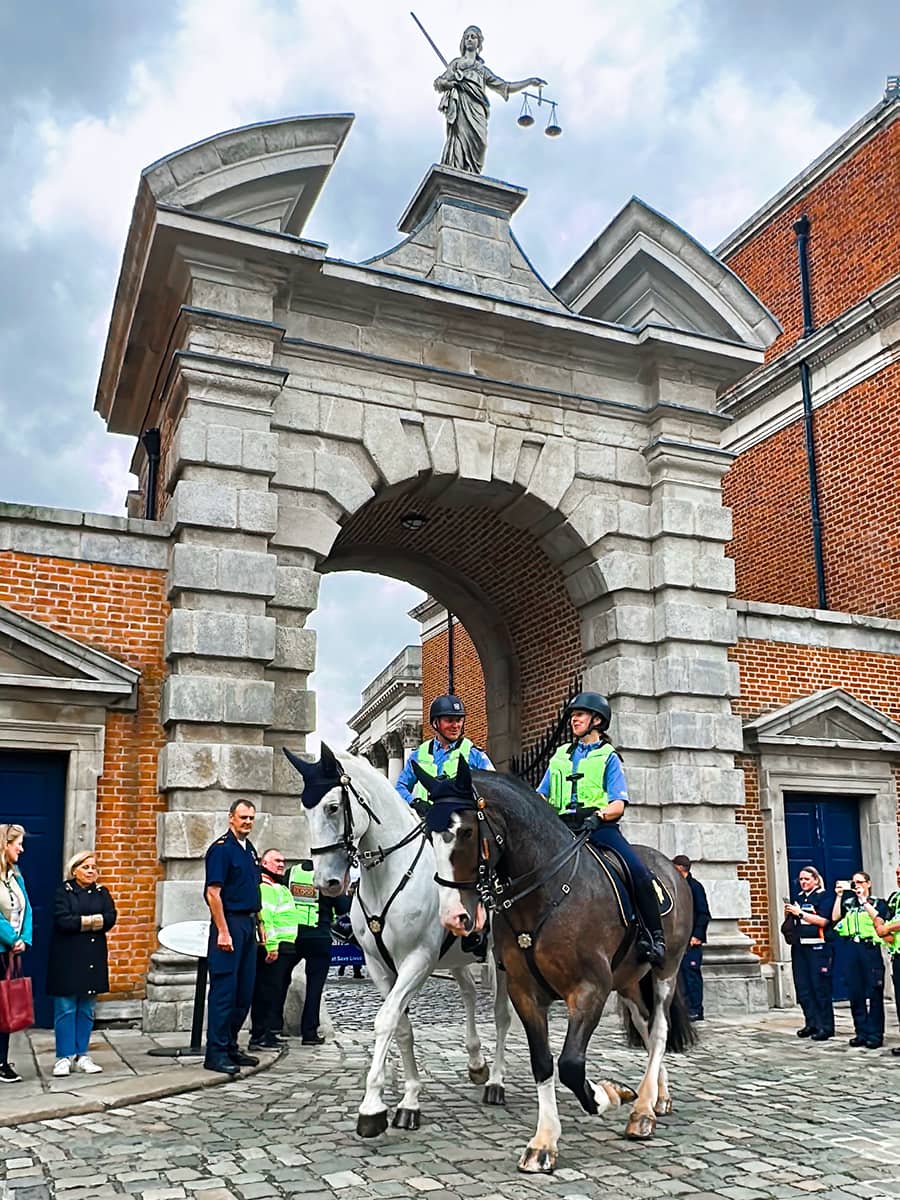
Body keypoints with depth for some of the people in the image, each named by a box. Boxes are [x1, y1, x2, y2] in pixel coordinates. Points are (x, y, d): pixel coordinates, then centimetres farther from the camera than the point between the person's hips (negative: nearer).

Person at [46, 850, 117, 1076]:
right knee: (66, 1009, -2)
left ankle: (82, 1055, 14)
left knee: (87, 1009, 7)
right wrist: (91, 921, -10)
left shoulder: (101, 892, 11)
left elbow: (110, 918, -3)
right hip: (67, 958, -4)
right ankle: (64, 1057, 6)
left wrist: (81, 922, -13)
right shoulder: (64, 891, 0)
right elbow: (62, 920, -15)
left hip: (93, 958, 4)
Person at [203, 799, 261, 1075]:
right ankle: (216, 1053, 1)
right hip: (229, 923, -9)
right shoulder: (221, 849, -10)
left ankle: (231, 1046, 21)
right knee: (224, 989, -5)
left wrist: (258, 925, 17)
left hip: (248, 923, 9)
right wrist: (223, 932, -20)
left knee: (244, 990, 12)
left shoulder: (250, 850, 16)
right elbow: (213, 892, -16)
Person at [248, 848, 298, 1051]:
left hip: (284, 948, 11)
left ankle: (270, 1032, 22)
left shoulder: (280, 887, 24)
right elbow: (264, 917, -21)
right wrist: (271, 945, -25)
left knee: (278, 991, 14)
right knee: (267, 992, -10)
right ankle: (259, 1036, -8)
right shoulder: (265, 886, -10)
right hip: (273, 949, -11)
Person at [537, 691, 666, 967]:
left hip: (600, 827, -4)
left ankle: (654, 935, -10)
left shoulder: (608, 757, 8)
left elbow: (618, 804, -2)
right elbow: (541, 797, 20)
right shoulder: (560, 755, 21)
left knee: (639, 872, -23)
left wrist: (599, 815, -24)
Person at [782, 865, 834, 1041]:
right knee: (802, 987, 6)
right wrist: (789, 913, 1)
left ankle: (826, 1027, 0)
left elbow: (823, 921, -15)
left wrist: (800, 912, -17)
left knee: (820, 988, -5)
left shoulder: (823, 897, -3)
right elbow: (792, 923, 22)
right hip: (799, 947, 7)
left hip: (817, 948, -7)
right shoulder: (798, 897, 17)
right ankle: (811, 1023, 14)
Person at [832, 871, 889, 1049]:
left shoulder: (877, 902, 7)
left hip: (870, 948, -4)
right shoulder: (848, 903, 15)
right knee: (855, 992, 5)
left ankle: (875, 1034, 2)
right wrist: (839, 896, 0)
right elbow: (835, 917, 1)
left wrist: (864, 900, -11)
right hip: (851, 949, 4)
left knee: (873, 993, -4)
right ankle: (861, 1032, 13)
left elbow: (879, 919, -12)